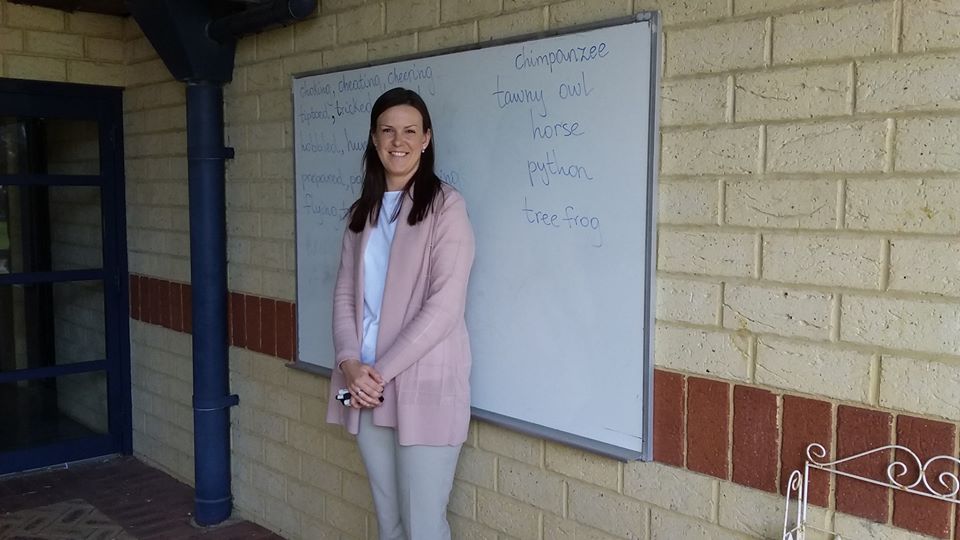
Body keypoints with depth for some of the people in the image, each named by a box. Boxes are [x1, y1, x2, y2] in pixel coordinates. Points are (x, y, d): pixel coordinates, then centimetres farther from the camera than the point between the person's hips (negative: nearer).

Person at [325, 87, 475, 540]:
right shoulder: (363, 211, 12)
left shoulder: (445, 205, -8)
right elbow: (344, 293, 9)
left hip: (424, 388, -6)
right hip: (366, 387, 6)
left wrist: (382, 371, -14)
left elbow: (444, 307, -15)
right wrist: (350, 363, -8)